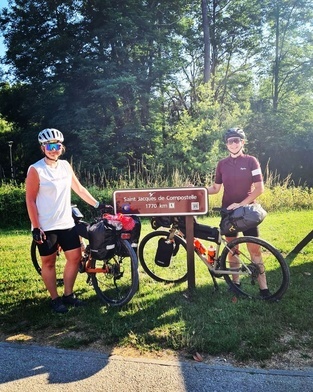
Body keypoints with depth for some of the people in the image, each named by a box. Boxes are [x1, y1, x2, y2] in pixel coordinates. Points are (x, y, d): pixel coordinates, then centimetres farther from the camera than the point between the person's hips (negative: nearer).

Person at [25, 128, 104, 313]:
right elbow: (30, 200, -9)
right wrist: (36, 227, -13)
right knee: (49, 263, 7)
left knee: (75, 257, 7)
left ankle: (68, 295, 25)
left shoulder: (65, 166, 5)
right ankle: (55, 299, 23)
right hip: (45, 226, -5)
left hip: (66, 223, 5)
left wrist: (97, 204, 9)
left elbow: (79, 189, 13)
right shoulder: (36, 170, -10)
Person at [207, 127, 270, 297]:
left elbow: (259, 188, -9)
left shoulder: (251, 161, -5)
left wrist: (241, 203, -18)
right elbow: (216, 188, 7)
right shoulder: (222, 164, 2)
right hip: (228, 211, 3)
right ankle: (235, 281, 23)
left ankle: (263, 287, 6)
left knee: (254, 249, -2)